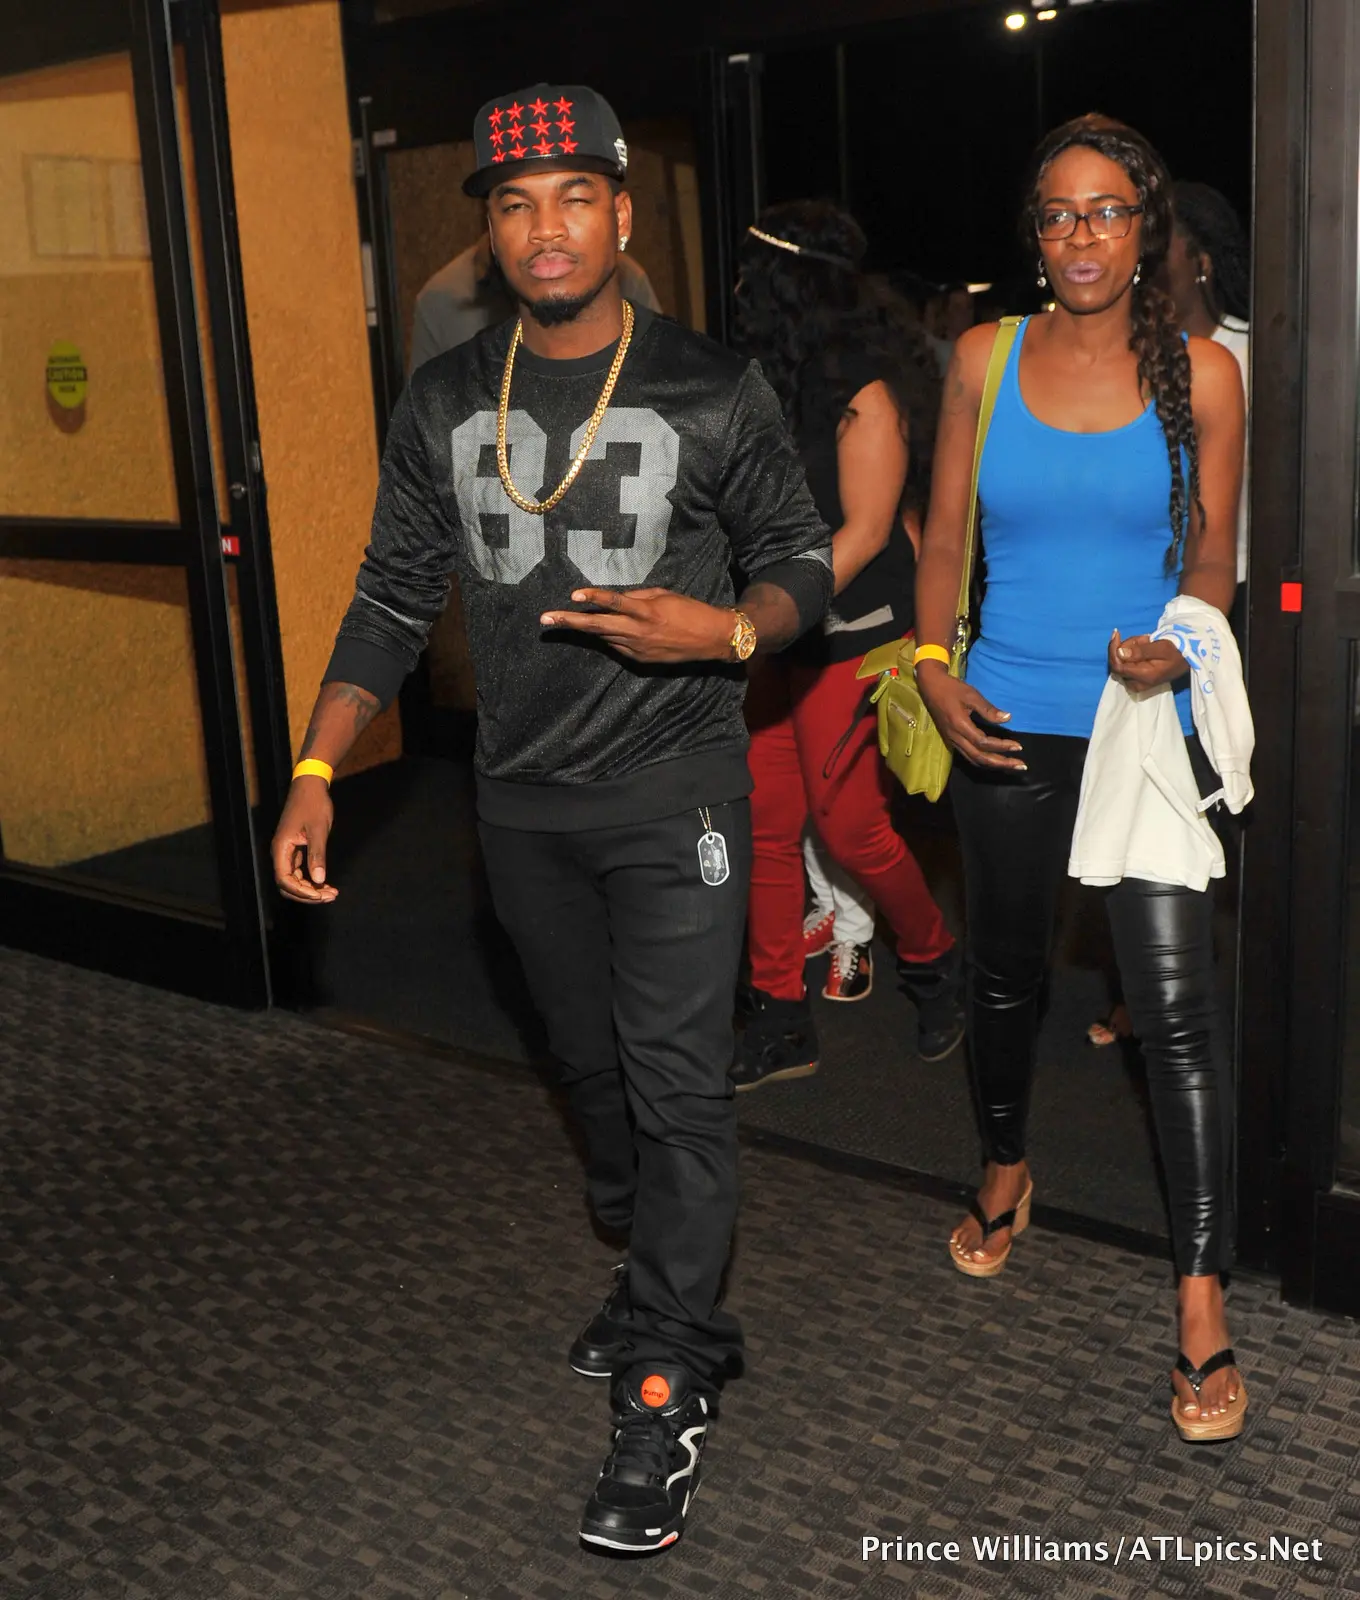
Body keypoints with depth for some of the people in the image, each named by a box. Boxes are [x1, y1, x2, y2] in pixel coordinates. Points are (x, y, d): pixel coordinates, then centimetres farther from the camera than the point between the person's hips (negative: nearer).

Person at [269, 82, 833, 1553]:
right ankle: (661, 1287, 37)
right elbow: (393, 599, 7)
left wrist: (723, 631, -21)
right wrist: (315, 772, -1)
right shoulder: (444, 403, 4)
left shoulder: (712, 391, -5)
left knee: (676, 1084, -6)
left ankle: (662, 1389, 6)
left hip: (672, 787, -4)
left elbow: (803, 560, 2)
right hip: (521, 799, 4)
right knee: (593, 1068, 16)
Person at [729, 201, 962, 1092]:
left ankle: (935, 966, 28)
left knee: (849, 825, 1)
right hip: (785, 642, 8)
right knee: (767, 823, 6)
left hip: (852, 637, -8)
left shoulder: (867, 395, -14)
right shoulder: (781, 382, 10)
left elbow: (863, 534, -17)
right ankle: (781, 1021, 16)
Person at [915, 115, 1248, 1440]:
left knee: (1174, 1002, -8)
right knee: (1003, 969, 17)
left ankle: (1202, 1305, 0)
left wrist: (1179, 646, -18)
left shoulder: (1199, 372, 0)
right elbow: (944, 538, 8)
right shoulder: (986, 360, 4)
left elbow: (1212, 556, 3)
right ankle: (1004, 1173, 43)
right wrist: (934, 670, -6)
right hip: (1007, 723, 2)